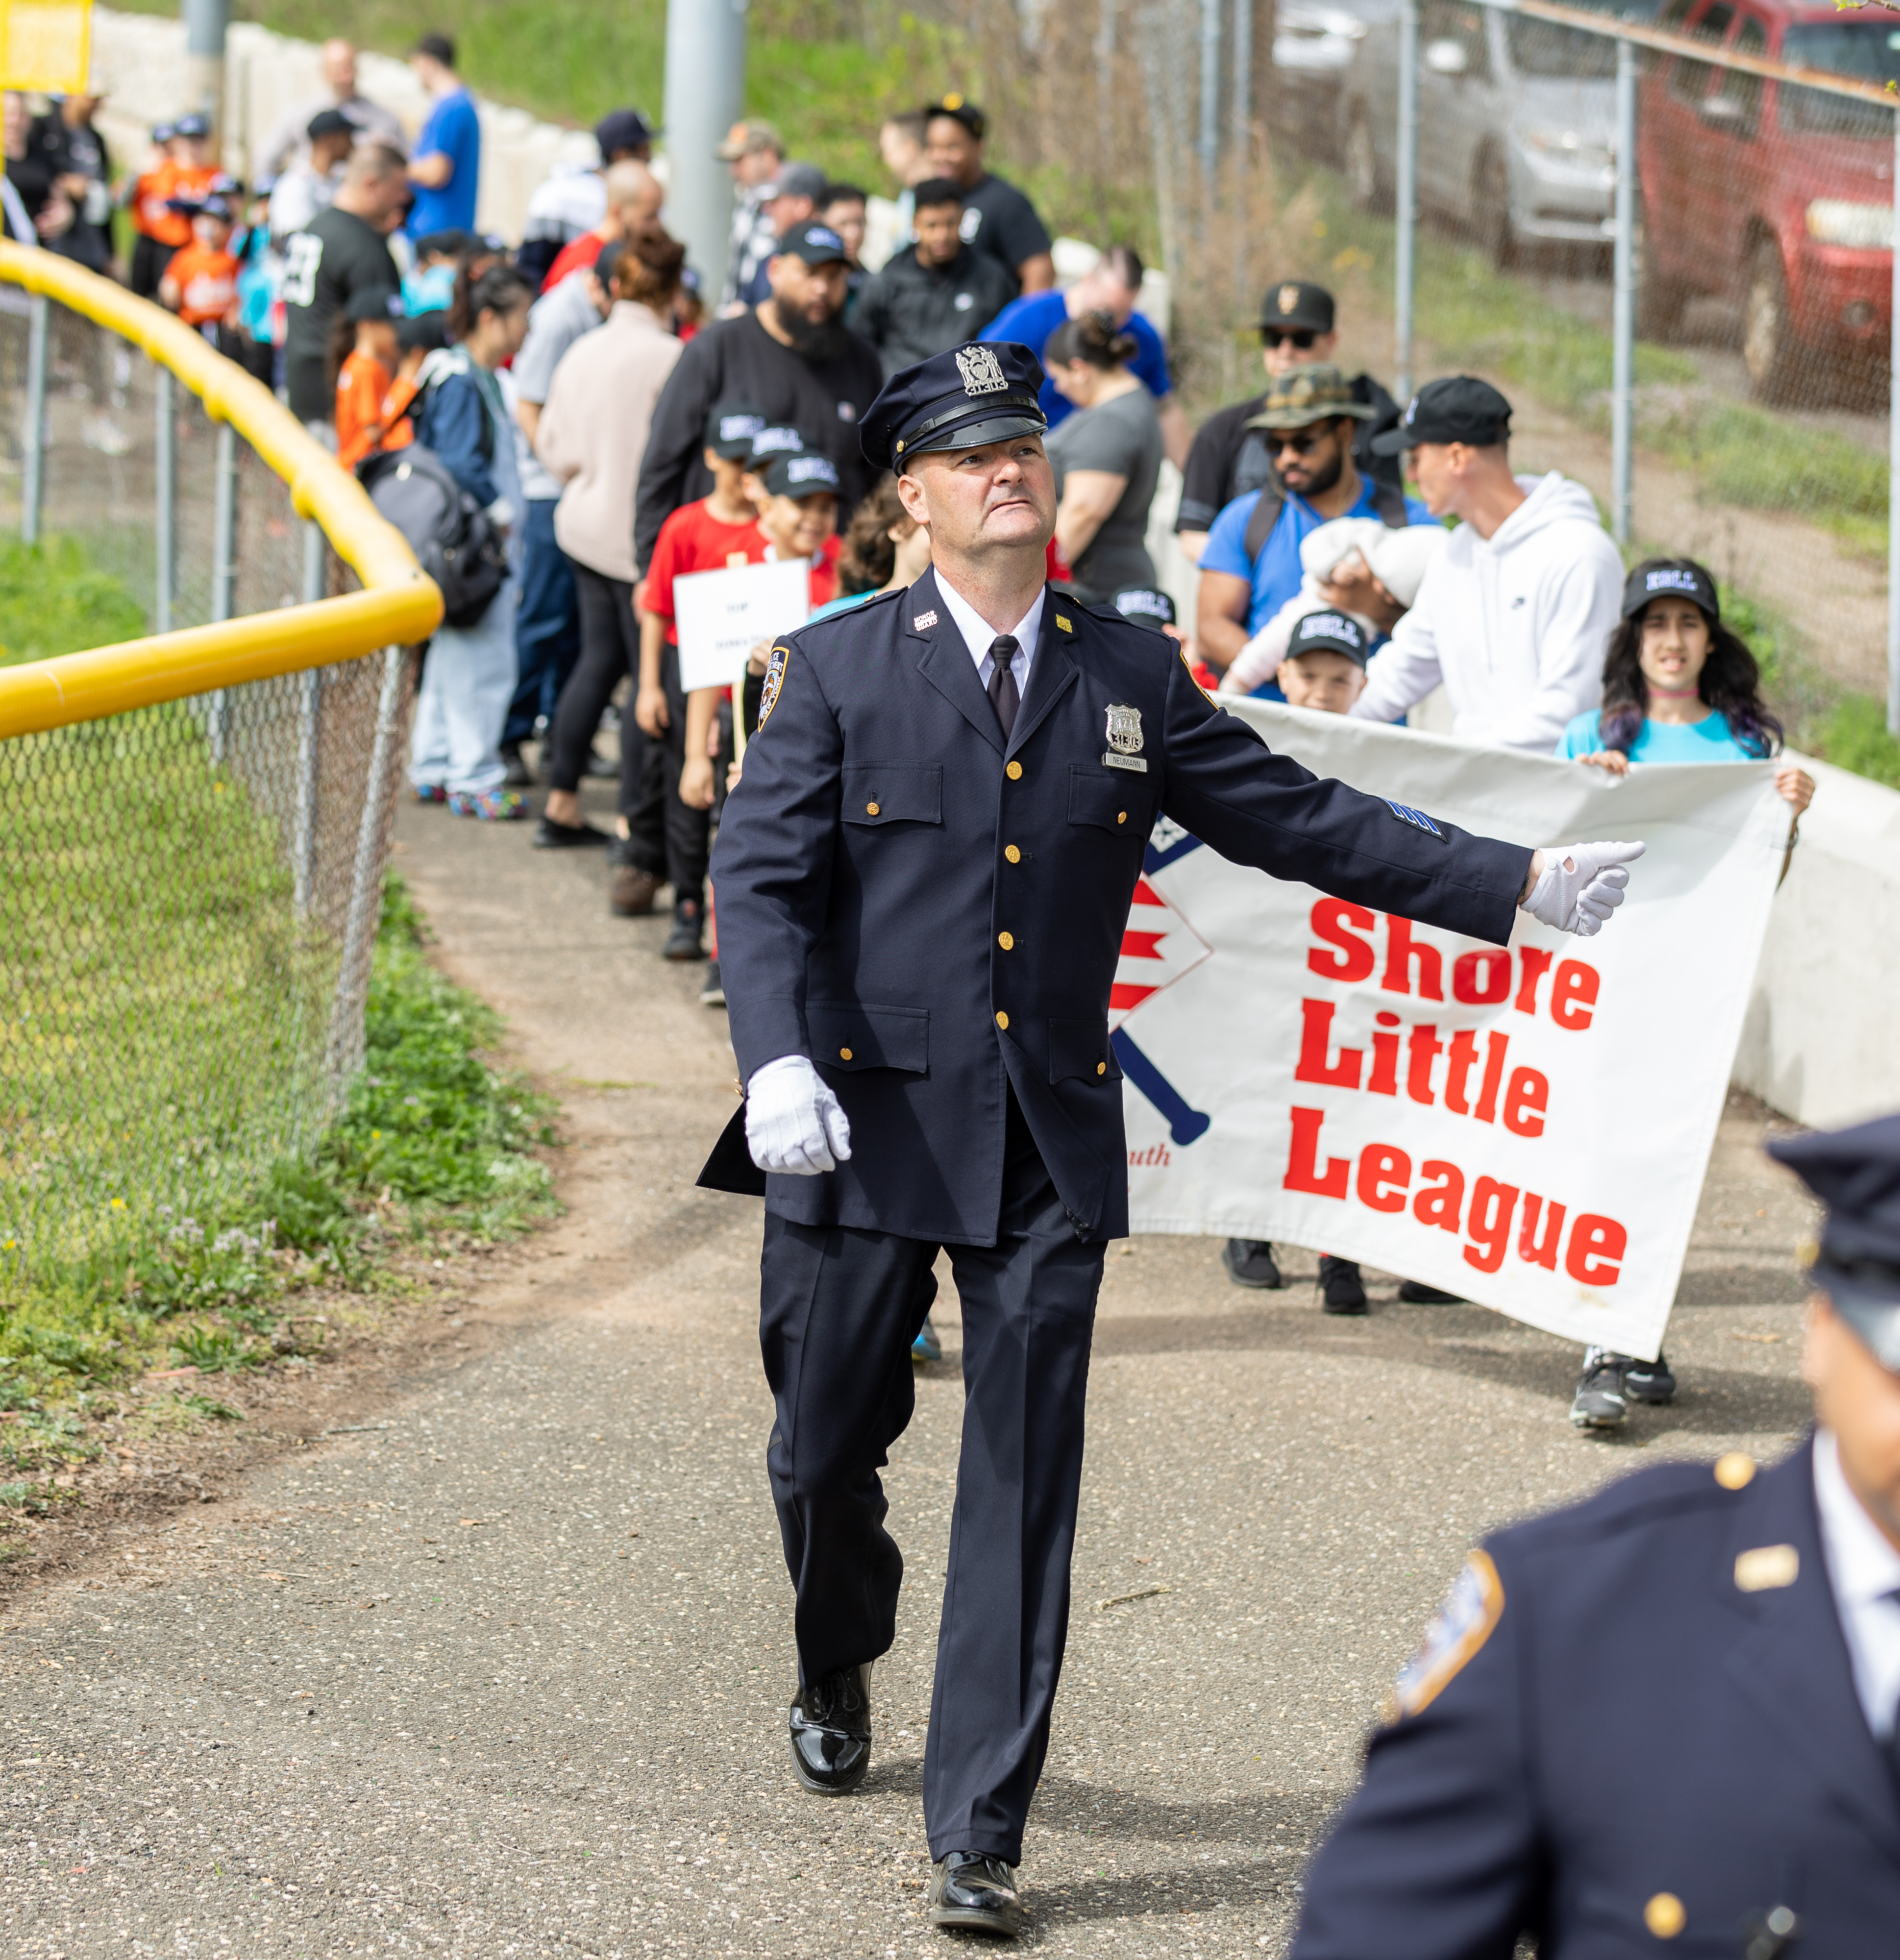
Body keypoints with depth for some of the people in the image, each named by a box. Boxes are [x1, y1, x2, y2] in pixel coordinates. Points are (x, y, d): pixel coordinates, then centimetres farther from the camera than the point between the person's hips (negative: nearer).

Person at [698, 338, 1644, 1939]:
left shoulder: (1131, 677, 8)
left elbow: (1299, 820, 13)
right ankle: (839, 1670, 43)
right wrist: (777, 1058, -22)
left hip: (1052, 1142, 1)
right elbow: (761, 875, -6)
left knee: (1024, 1482, -3)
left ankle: (980, 1833, 0)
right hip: (866, 1124, -1)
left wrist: (1521, 886, 10)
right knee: (829, 1445, 10)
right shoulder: (838, 671, 0)